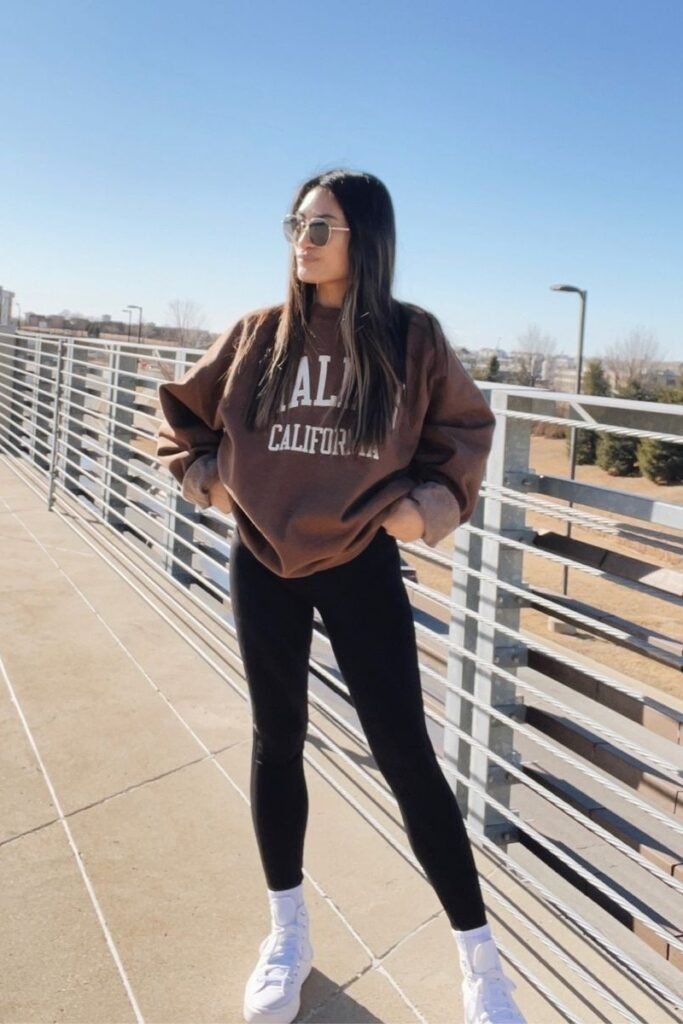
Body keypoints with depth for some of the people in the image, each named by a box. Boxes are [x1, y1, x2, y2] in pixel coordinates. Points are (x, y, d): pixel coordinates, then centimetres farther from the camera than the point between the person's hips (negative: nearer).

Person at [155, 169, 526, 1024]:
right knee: (277, 740, 13)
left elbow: (466, 429, 6)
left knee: (405, 752, 1)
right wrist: (207, 476, 0)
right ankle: (287, 932, 34)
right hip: (263, 566, 3)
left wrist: (429, 504, -7)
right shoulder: (259, 334, 0)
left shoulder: (411, 338, -5)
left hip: (361, 567, -2)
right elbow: (182, 409, 13)